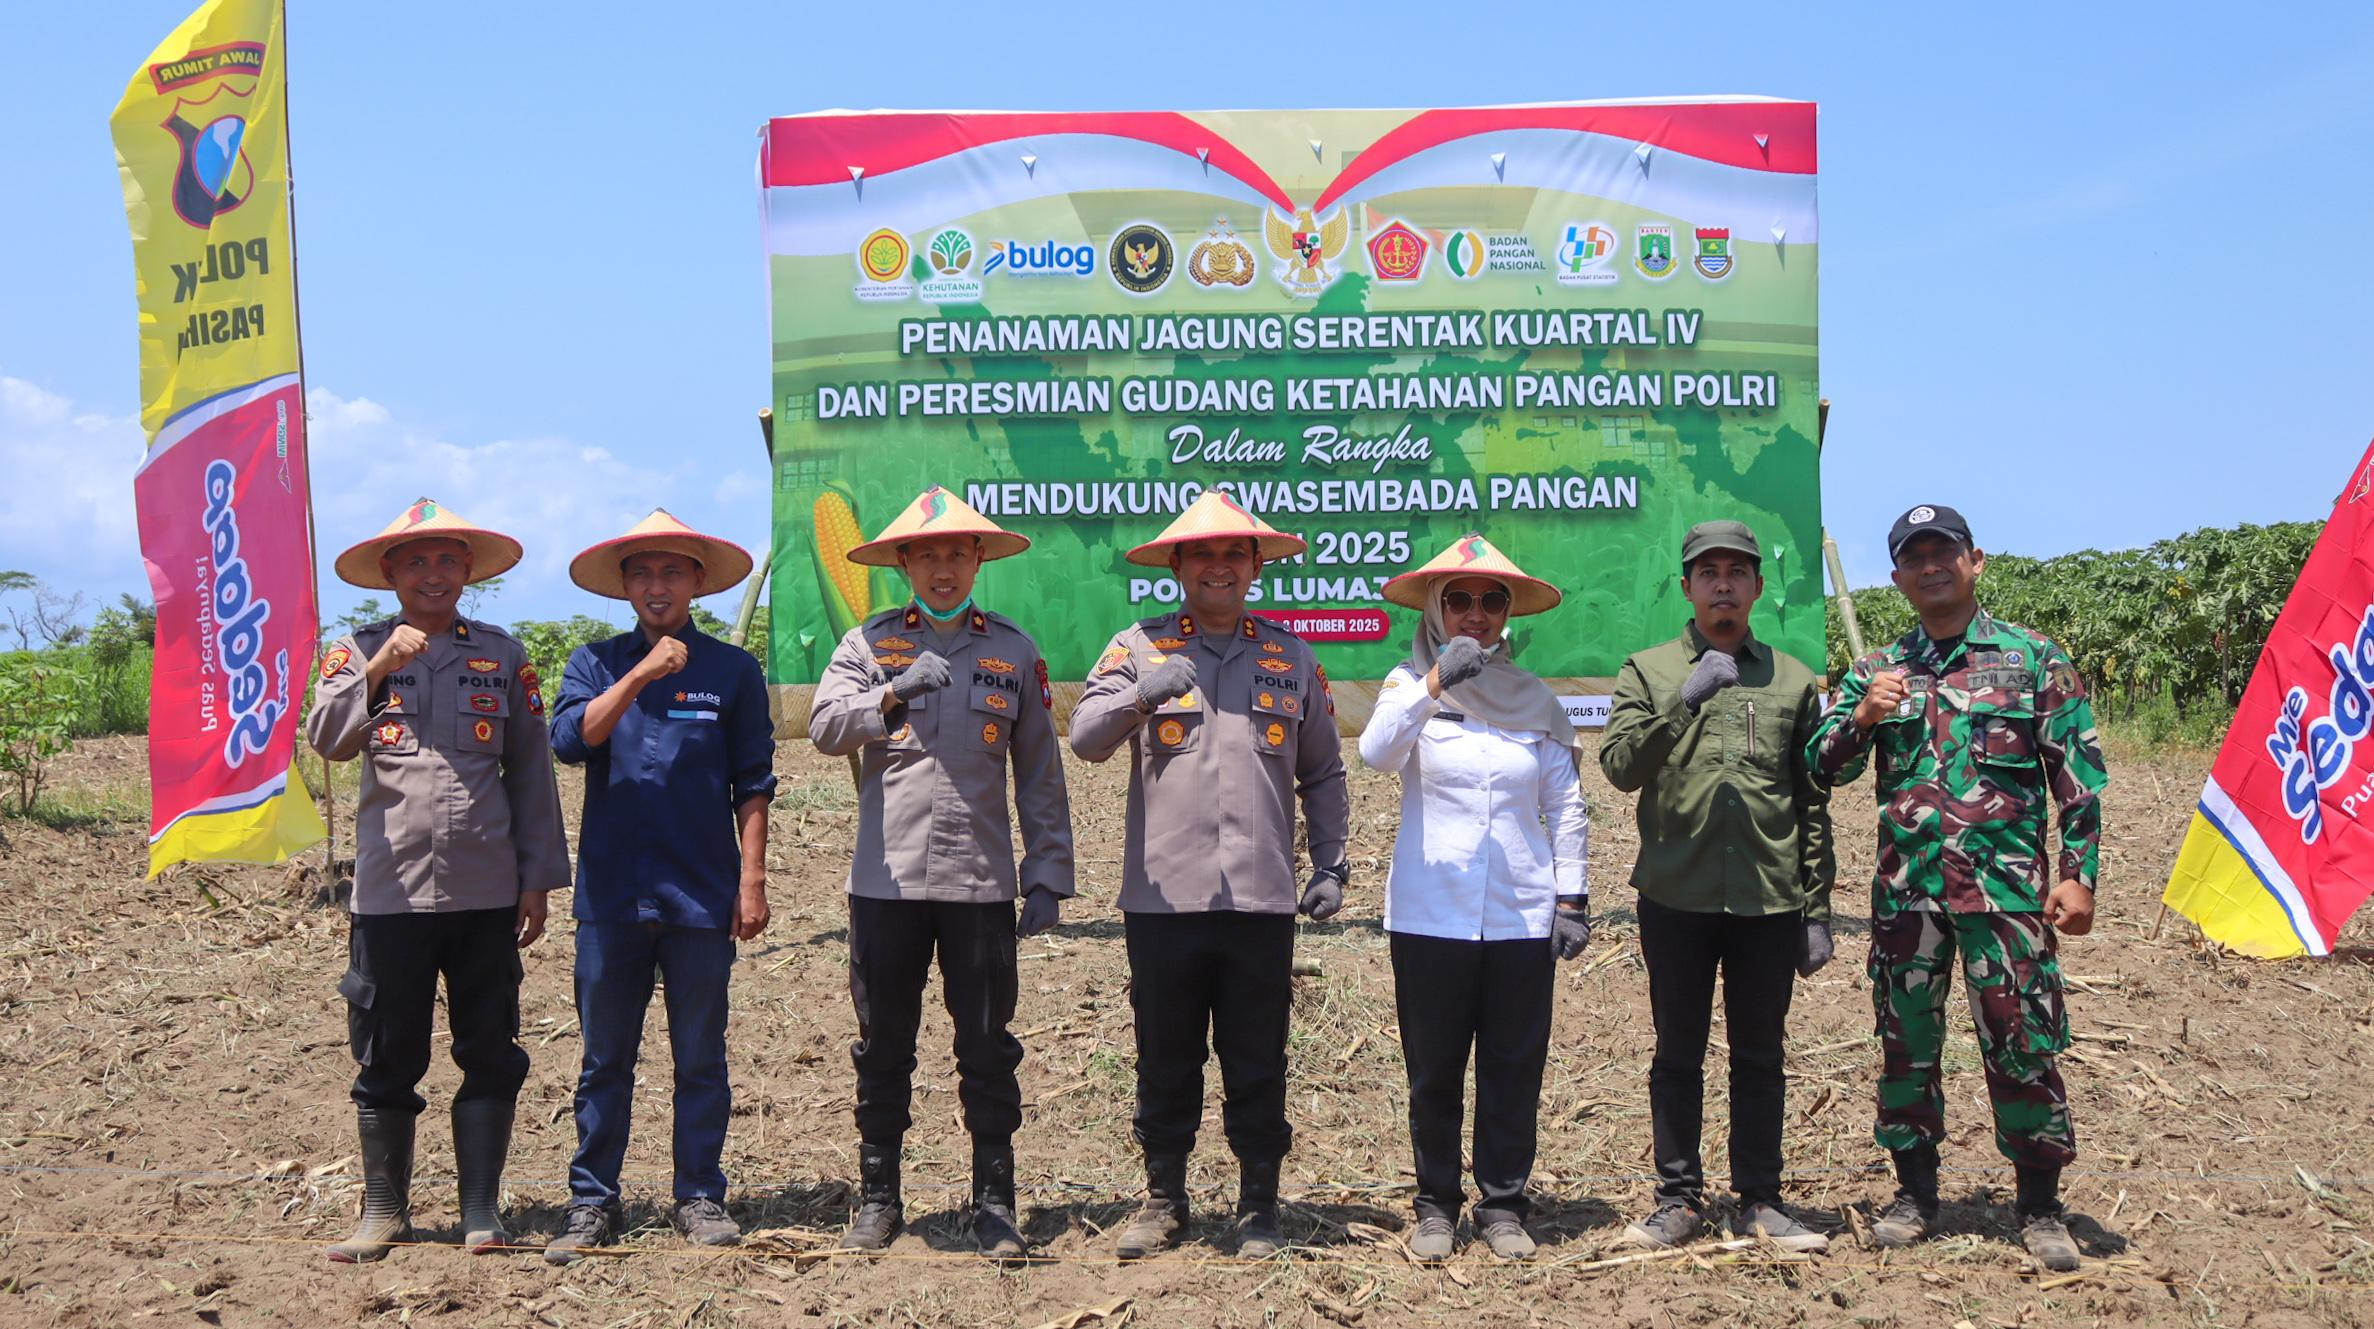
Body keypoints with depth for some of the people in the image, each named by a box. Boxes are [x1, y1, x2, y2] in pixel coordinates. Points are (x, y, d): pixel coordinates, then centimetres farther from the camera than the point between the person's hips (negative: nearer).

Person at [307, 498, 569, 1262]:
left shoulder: (502, 656, 9)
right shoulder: (359, 653, 6)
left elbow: (530, 770, 8)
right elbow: (327, 741, -9)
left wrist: (538, 878, 5)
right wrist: (379, 669, -21)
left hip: (486, 890, 1)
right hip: (391, 888, -1)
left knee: (489, 1053, 4)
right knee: (387, 1055, 5)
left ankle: (481, 1207, 13)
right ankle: (384, 1209, 17)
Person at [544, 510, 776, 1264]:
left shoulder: (732, 671, 4)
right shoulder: (595, 664, 7)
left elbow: (753, 784, 4)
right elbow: (569, 739, -11)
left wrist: (752, 880, -1)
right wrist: (641, 674, -19)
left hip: (701, 896, -1)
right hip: (610, 896, 1)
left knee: (700, 1059, 6)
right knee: (604, 1060, 7)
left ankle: (699, 1198, 16)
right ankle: (592, 1204, 16)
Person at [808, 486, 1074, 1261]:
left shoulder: (1014, 651, 9)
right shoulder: (869, 643, 8)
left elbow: (1040, 775, 9)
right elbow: (825, 727, -6)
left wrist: (1048, 878, 5)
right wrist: (894, 692, -22)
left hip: (981, 882, 0)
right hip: (886, 878, 0)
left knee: (987, 1048, 3)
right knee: (883, 1045, 7)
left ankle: (994, 1203, 12)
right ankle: (878, 1198, 19)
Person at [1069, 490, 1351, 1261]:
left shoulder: (1291, 657, 13)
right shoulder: (1140, 647, 5)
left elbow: (1322, 773, 19)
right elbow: (1085, 738, -8)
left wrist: (1331, 865, 11)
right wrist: (1140, 696, -27)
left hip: (1262, 899, 1)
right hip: (1162, 896, -1)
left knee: (1257, 1066, 6)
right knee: (1165, 1060, 8)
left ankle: (1259, 1207, 18)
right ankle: (1163, 1199, 23)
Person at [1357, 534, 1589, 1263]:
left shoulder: (1537, 700, 8)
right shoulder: (1409, 682, 1)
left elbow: (1567, 807, 11)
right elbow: (1376, 751, -20)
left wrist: (1572, 898, 5)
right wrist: (1435, 683, -32)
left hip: (1522, 916, 2)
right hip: (1430, 914, -2)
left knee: (1514, 1070, 5)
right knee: (1433, 1071, 5)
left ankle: (1503, 1205, 18)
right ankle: (1436, 1205, 19)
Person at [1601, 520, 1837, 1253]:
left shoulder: (1792, 679, 9)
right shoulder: (1649, 671, 5)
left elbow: (1814, 803, 10)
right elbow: (1620, 765, -10)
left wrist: (1817, 909, 6)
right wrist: (1685, 702, -23)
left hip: (1770, 900, 1)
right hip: (1676, 897, -1)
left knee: (1760, 1055, 8)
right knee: (1679, 1053, 6)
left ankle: (1760, 1201, 16)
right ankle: (1679, 1199, 15)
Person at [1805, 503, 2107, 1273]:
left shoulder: (2034, 659, 3)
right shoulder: (1878, 670, 10)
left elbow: (2078, 775, 1)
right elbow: (1824, 767, 4)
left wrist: (2078, 873, -6)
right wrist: (1861, 717, -15)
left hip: (2006, 887, -3)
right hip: (1905, 890, 3)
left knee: (2024, 1044, -1)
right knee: (1906, 1043, 8)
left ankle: (2040, 1207, 11)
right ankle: (1914, 1194, 21)